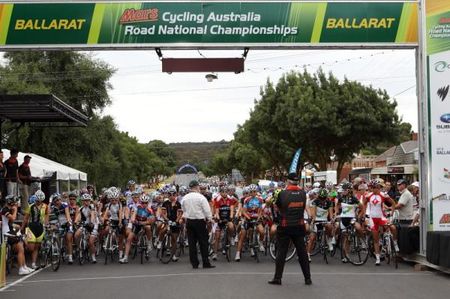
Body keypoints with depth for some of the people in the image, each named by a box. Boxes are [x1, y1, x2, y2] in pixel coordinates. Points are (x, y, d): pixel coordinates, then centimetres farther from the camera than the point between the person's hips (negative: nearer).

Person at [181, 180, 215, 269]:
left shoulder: (185, 198, 3)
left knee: (192, 243, 7)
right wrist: (209, 219, 3)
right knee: (203, 242, 2)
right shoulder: (201, 197, -12)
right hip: (199, 221, -5)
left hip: (189, 221, 5)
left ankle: (194, 263, 8)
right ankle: (206, 263, 2)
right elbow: (207, 209, -10)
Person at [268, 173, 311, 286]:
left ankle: (277, 278, 6)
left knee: (281, 252, 4)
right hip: (299, 226, 3)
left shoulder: (282, 194, -11)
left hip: (285, 227, -3)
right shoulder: (303, 194, -2)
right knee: (302, 252, 9)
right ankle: (307, 278, 13)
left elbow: (277, 207, 2)